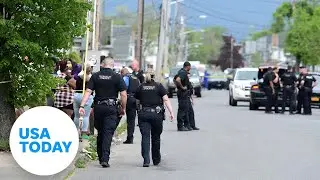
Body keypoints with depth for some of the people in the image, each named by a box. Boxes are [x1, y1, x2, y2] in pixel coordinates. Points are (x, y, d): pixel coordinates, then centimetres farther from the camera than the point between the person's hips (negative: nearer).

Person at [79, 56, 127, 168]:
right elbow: (123, 94, -6)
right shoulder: (117, 77, -3)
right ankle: (105, 159, -14)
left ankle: (101, 157, 22)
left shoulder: (95, 76, 4)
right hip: (111, 107, -3)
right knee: (108, 133, -4)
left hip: (98, 107, 3)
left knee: (100, 133, 16)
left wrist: (82, 106, -8)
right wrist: (123, 108, 6)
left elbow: (88, 92, -4)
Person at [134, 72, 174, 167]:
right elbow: (166, 100, -5)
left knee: (145, 137, -2)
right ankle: (156, 159, 25)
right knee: (156, 137, 13)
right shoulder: (159, 86, 4)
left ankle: (146, 160, -16)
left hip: (143, 114, 0)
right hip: (157, 114, 0)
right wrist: (171, 112, -9)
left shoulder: (141, 87, 9)